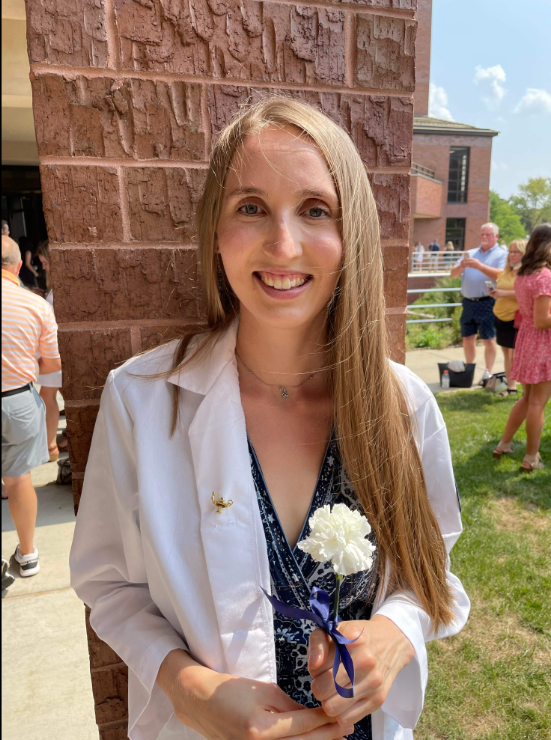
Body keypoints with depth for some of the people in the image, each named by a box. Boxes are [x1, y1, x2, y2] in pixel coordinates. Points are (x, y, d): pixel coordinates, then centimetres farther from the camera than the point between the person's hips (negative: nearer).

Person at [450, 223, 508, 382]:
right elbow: (453, 274, 8)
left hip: (487, 303, -5)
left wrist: (480, 266, -25)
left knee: (488, 339, -2)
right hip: (468, 302, 5)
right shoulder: (470, 253, 16)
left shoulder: (501, 255, 2)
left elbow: (500, 275, -17)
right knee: (468, 338, 9)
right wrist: (461, 266, -13)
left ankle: (488, 372, 5)